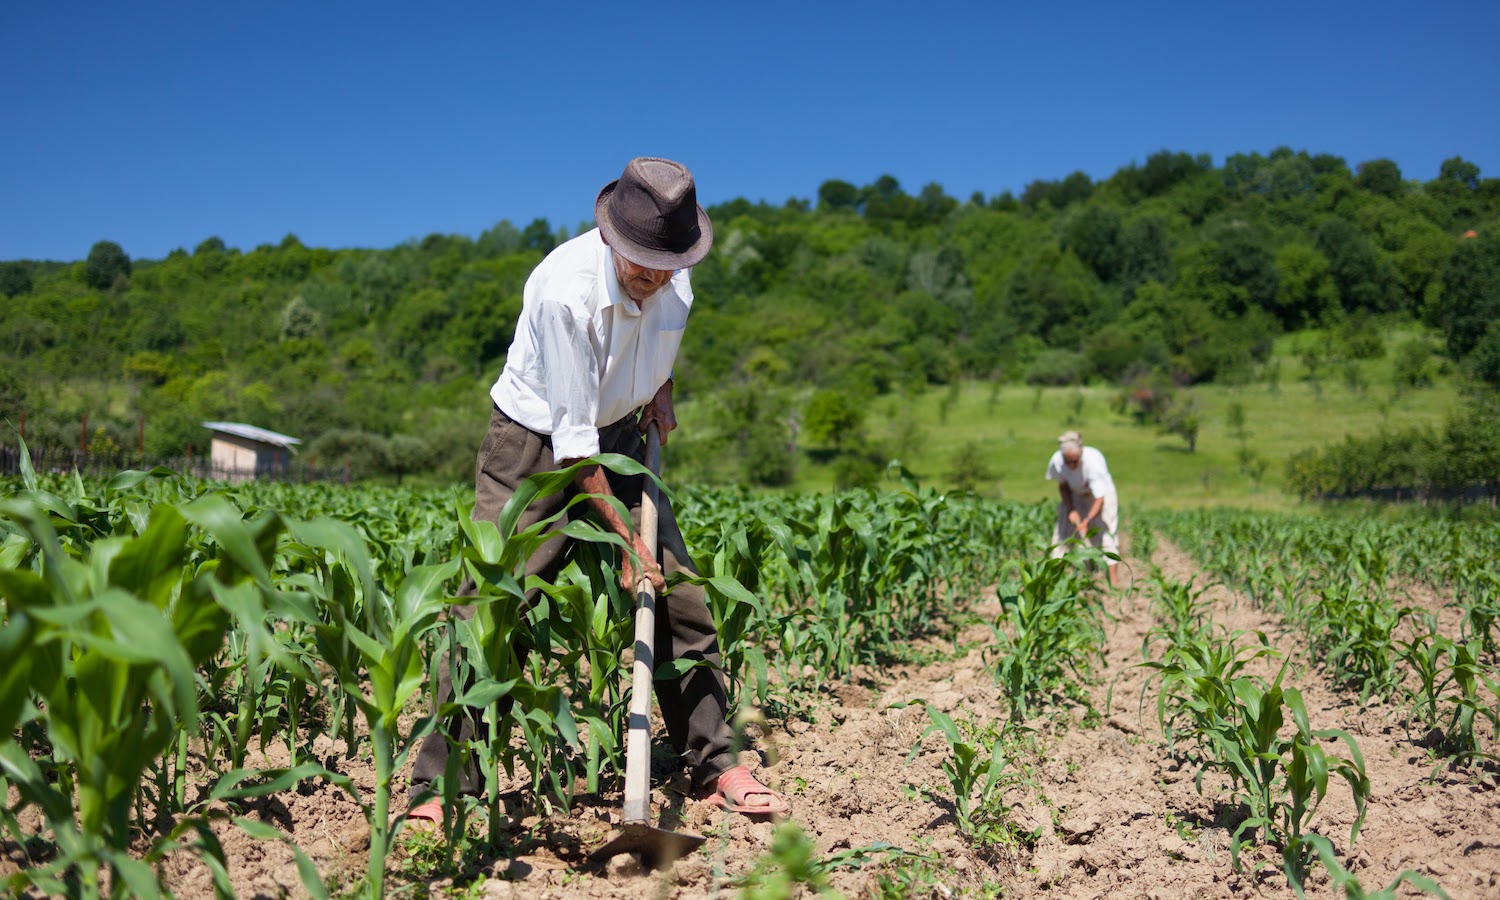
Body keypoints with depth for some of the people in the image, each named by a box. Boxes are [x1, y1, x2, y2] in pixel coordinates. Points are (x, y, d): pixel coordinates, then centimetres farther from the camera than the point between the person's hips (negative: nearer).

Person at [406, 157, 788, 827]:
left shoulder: (675, 281, -9)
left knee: (681, 597, 0)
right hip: (535, 443, -5)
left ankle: (717, 769, 12)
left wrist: (661, 389, 4)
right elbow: (572, 439, -27)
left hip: (620, 441, 6)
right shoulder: (565, 290, -29)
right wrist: (626, 543, -26)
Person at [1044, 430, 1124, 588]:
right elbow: (1063, 486, -4)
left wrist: (1086, 521, -45)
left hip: (1102, 495, -4)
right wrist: (1071, 510, -15)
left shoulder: (1093, 461, -38)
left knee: (1106, 535, -15)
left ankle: (1114, 583, -14)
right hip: (1075, 497, 4)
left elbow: (1100, 499, -34)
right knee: (1063, 532, -1)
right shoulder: (1056, 461, -26)